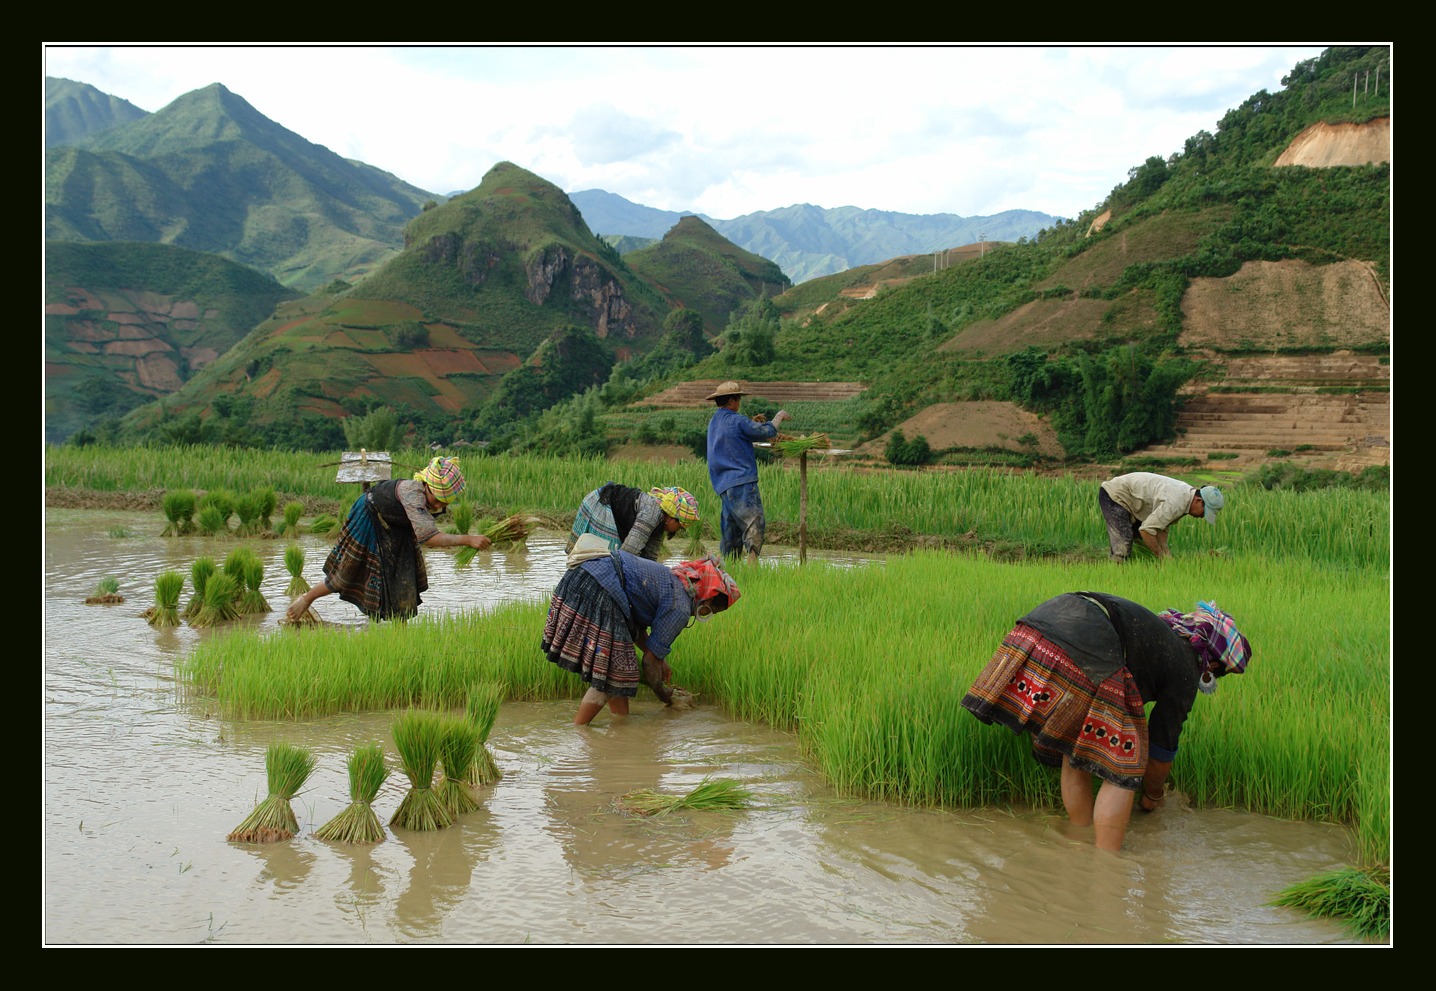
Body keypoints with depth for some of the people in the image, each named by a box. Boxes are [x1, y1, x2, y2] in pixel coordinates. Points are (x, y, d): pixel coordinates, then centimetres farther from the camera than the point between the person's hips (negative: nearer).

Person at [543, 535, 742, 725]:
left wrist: (660, 659, 31)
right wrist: (663, 694, 16)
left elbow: (637, 626, 33)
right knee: (614, 671, -1)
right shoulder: (680, 608, -5)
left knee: (621, 663, 19)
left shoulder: (671, 579, 22)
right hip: (598, 591, -10)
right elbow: (650, 661, -1)